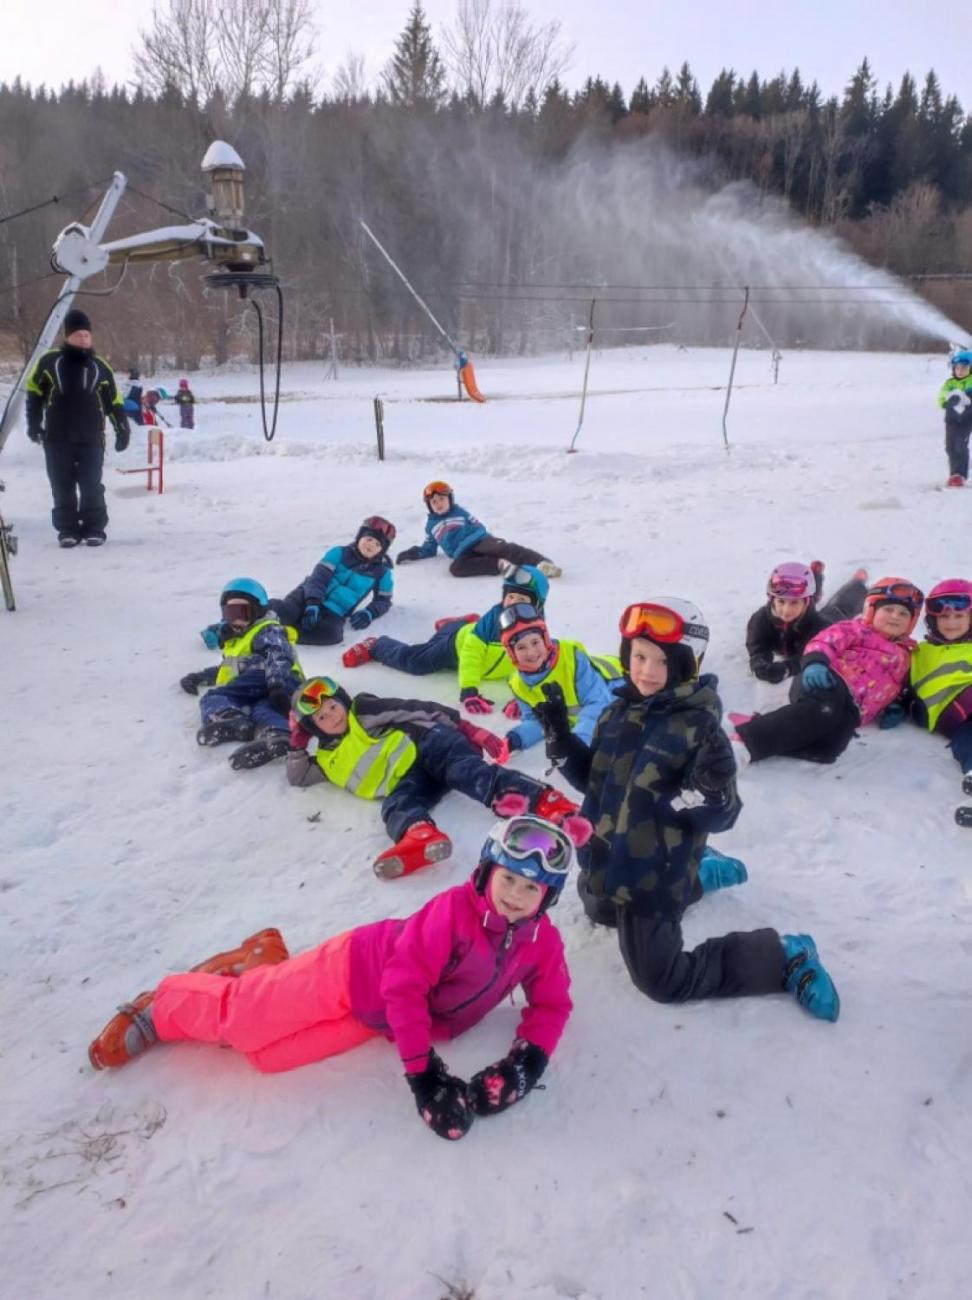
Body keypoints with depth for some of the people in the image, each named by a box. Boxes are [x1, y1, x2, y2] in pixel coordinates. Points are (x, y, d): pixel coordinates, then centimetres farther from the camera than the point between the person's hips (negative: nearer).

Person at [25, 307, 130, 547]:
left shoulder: (99, 366, 5)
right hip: (57, 439, 0)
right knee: (63, 488, 4)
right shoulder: (49, 361, 1)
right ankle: (67, 529, 12)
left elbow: (114, 401, 10)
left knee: (92, 487, 0)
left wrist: (122, 430, 5)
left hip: (91, 439, 0)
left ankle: (95, 529, 9)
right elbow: (34, 393, 8)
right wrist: (34, 424, 2)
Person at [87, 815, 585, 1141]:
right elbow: (404, 984, -30)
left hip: (380, 1022, 5)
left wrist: (528, 1060, -20)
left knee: (266, 1052, 1)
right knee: (242, 1018, -1)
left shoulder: (543, 944, -12)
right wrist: (421, 1074, -30)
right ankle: (159, 1009, 28)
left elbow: (551, 1004, 0)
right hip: (356, 971, -5)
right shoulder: (454, 910, -29)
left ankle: (262, 964, 26)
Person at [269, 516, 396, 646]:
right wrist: (312, 604, -25)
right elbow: (318, 578, -8)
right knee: (286, 612, -36)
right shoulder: (339, 553, 2)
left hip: (334, 614, 1)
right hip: (309, 597, 0)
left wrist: (369, 614, -10)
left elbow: (383, 600, 13)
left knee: (330, 634, -38)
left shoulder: (383, 574, 6)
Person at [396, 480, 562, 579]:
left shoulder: (460, 512, 20)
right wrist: (412, 553, 15)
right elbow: (428, 550, 32)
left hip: (479, 541, -1)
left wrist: (493, 542, -3)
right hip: (463, 553, 1)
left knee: (502, 548, -32)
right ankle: (500, 564, -39)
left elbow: (479, 527, 16)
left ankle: (541, 563, -48)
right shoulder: (431, 525, 25)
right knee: (455, 568, -36)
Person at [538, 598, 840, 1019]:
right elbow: (594, 779, 11)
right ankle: (700, 875, 44)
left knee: (663, 981, 0)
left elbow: (719, 817, -20)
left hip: (655, 872, -8)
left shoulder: (699, 726, -22)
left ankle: (784, 958, 12)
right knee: (602, 910, 38)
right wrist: (562, 741, -2)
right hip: (605, 859, 8)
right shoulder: (618, 712, -2)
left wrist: (712, 787, -41)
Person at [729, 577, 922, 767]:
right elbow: (826, 641, 0)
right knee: (824, 710, -43)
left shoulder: (903, 656, 36)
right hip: (832, 684, -3)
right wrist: (815, 662, -23)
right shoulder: (857, 629, 17)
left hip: (850, 709, 4)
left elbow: (900, 687, 39)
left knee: (827, 749, -32)